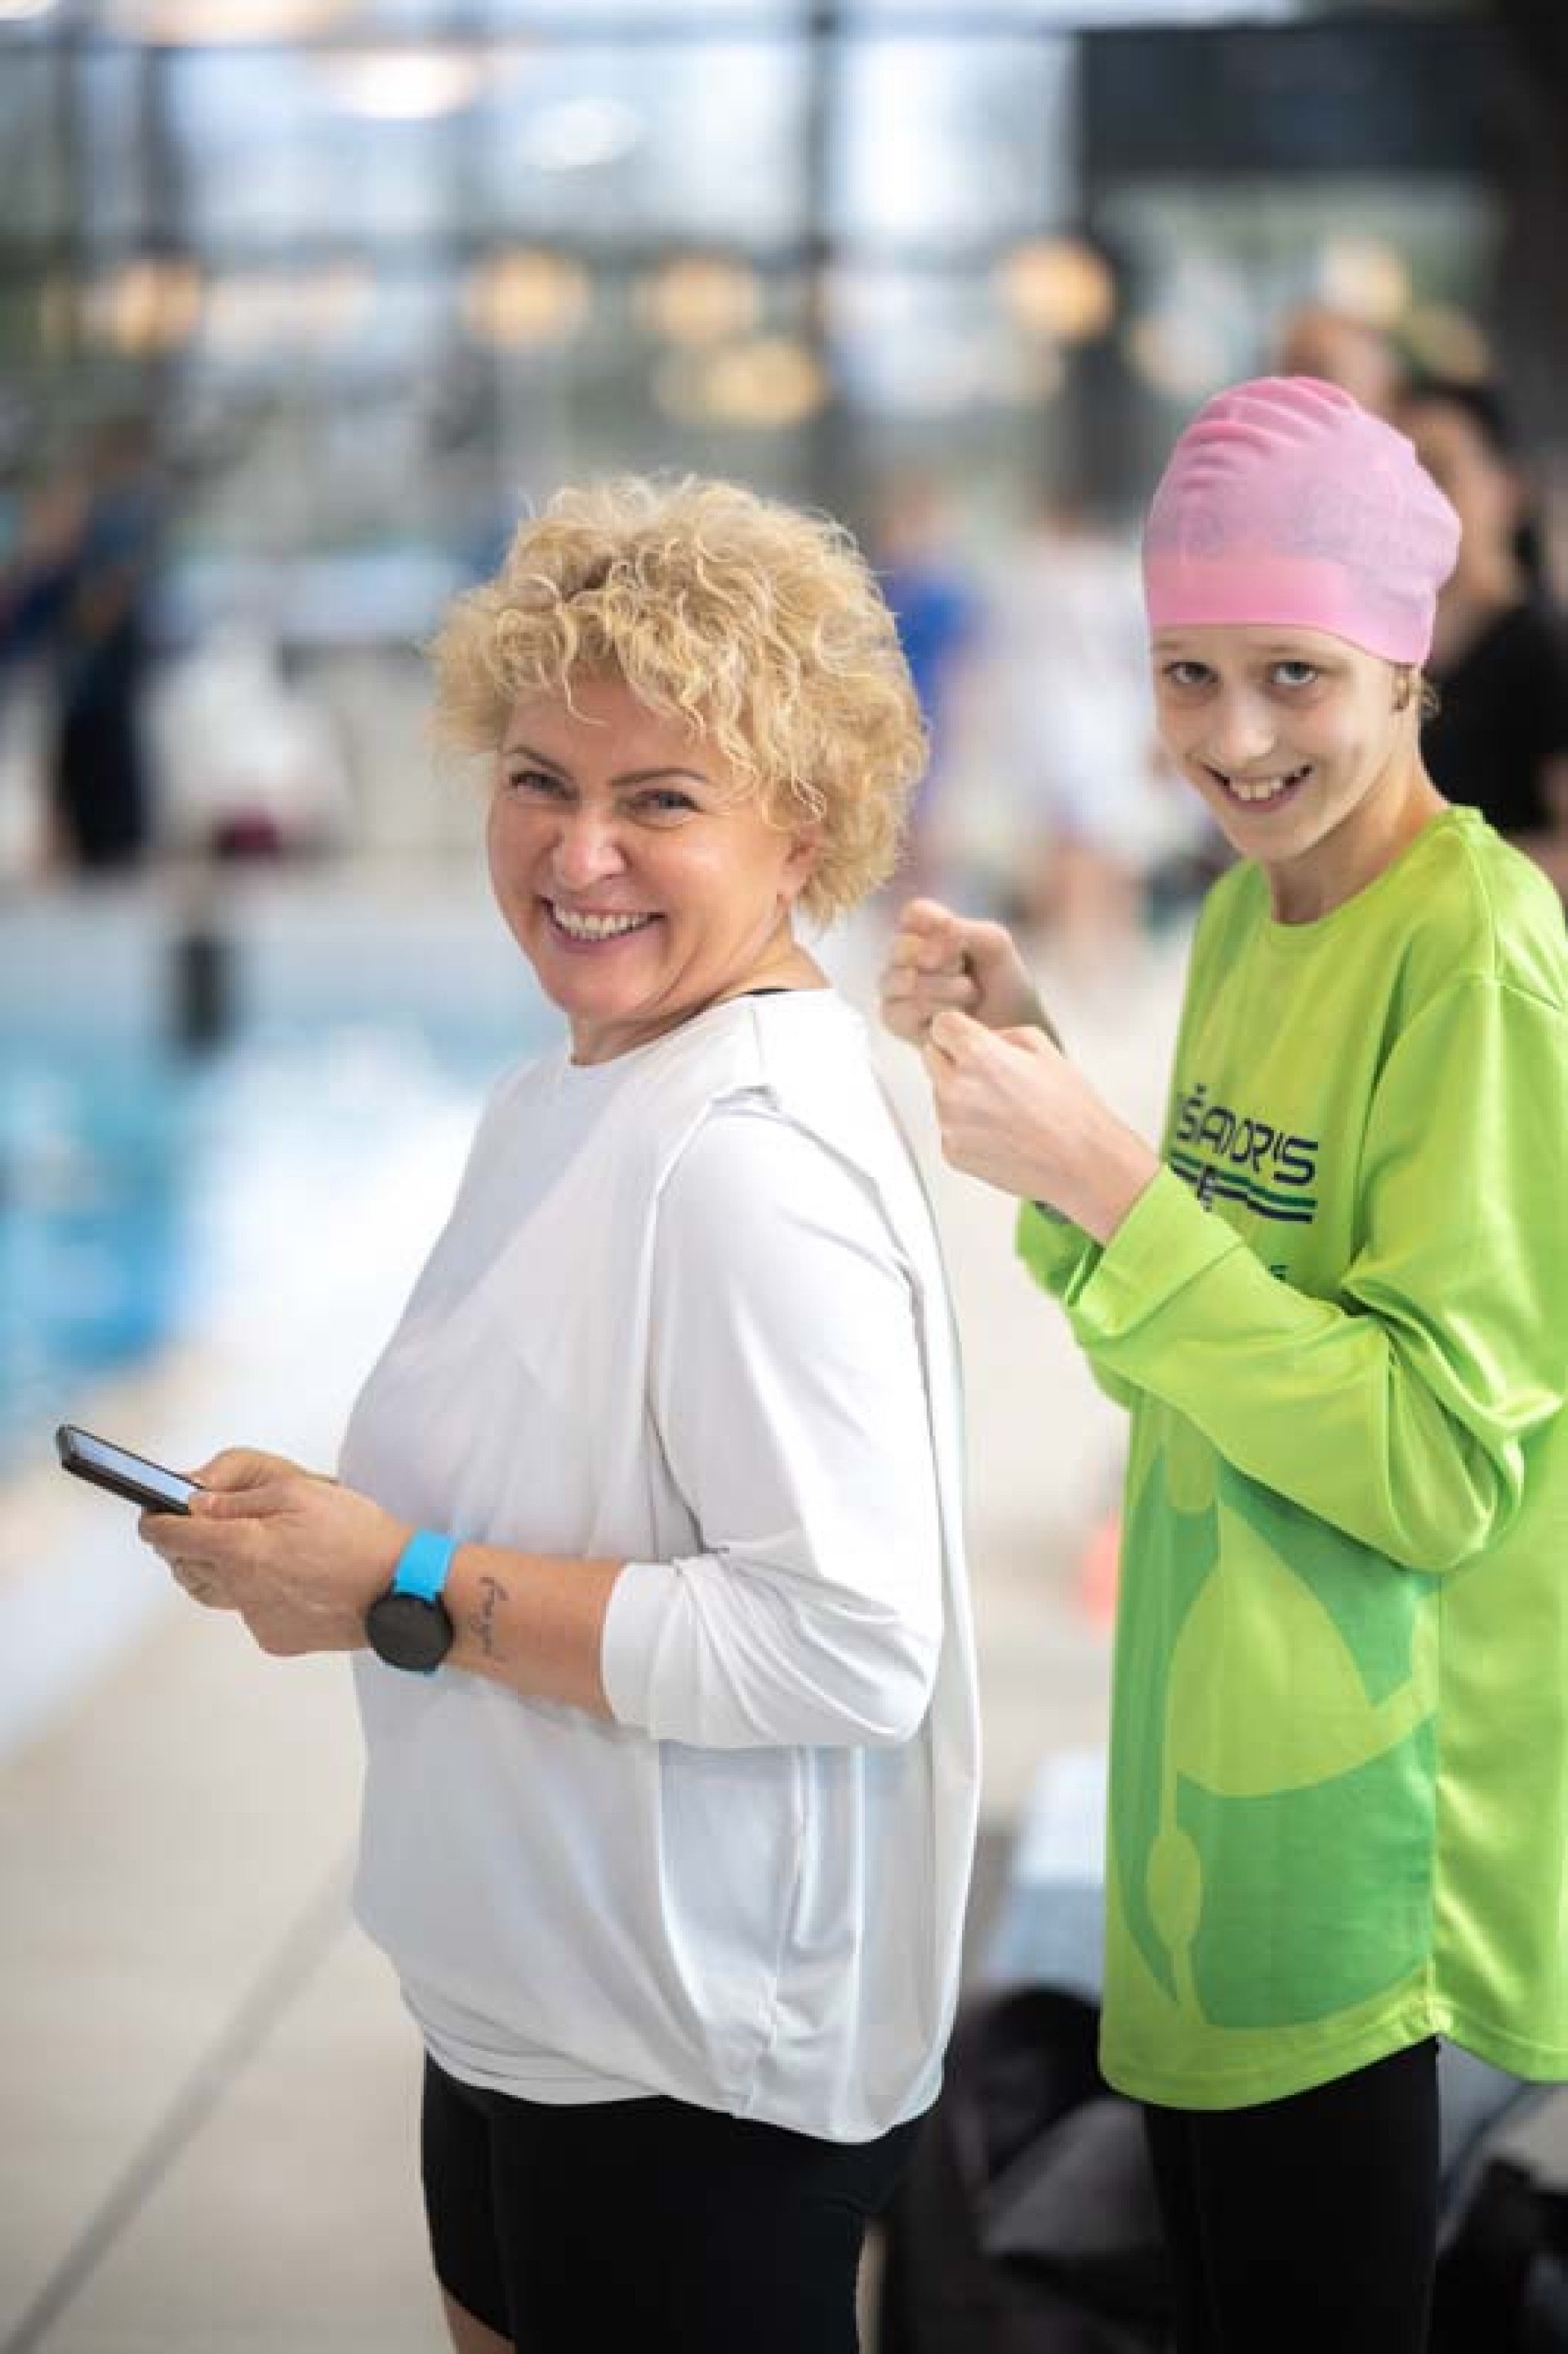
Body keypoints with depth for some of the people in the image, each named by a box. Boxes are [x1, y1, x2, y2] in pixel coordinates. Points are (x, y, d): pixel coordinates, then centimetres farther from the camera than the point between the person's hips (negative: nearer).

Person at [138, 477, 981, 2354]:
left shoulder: (749, 1159, -25)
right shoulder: (575, 1085, 6)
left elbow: (851, 1645, -31)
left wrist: (415, 1594, -25)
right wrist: (333, 1534, 1)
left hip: (694, 2064, -10)